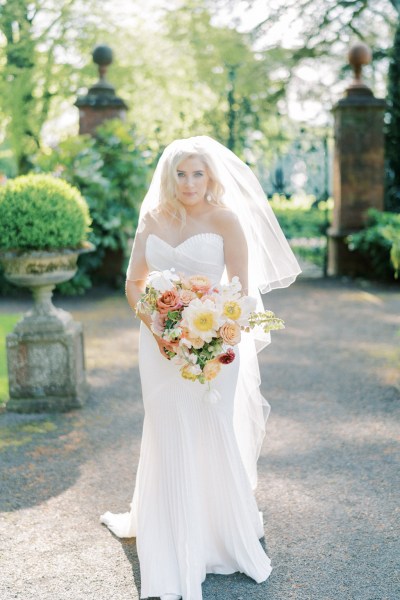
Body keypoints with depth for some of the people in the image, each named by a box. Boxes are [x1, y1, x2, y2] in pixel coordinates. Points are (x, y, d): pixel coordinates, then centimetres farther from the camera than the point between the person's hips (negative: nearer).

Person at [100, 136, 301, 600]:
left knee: (213, 436, 4)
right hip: (161, 342, 3)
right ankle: (173, 550, 27)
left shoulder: (225, 220, -6)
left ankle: (224, 535, 26)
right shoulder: (152, 218, 4)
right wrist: (155, 329, -9)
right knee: (169, 438, 10)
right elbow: (134, 282, 6)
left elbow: (241, 290, -8)